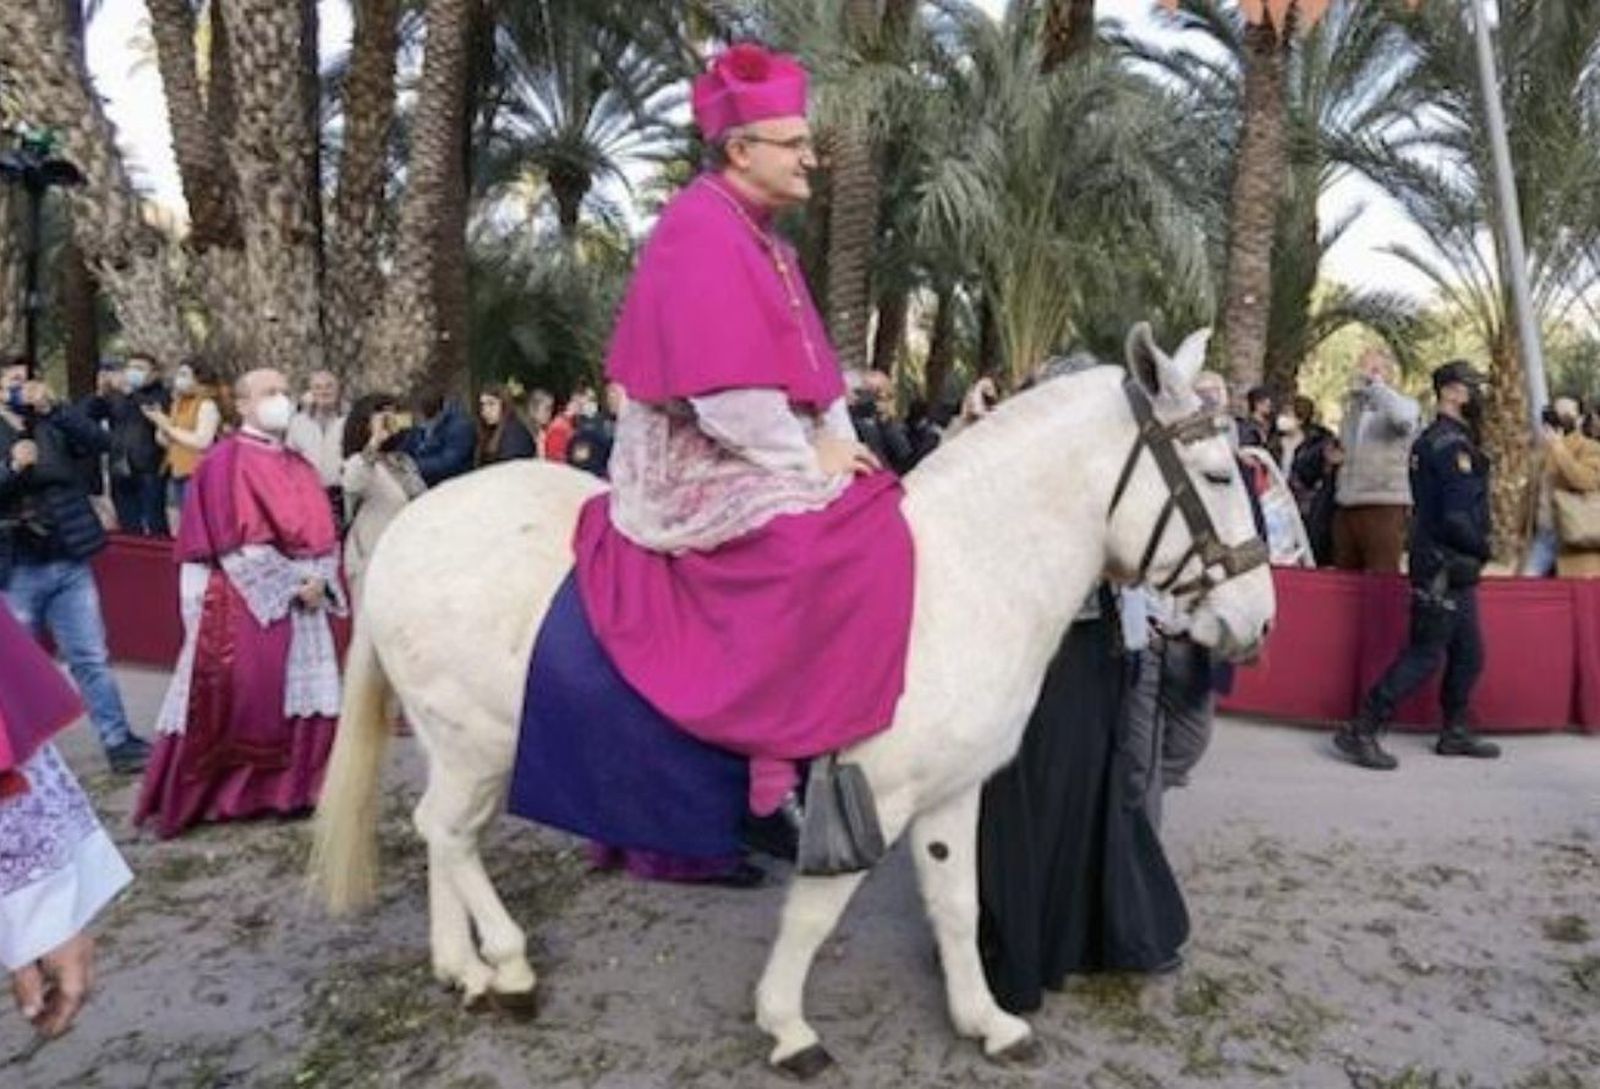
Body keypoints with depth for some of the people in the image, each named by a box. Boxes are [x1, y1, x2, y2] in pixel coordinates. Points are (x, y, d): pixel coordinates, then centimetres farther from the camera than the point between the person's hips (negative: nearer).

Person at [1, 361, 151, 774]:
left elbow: (100, 441, -8)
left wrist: (53, 407, -17)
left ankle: (119, 743, 10)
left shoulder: (51, 426, 6)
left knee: (92, 659, 6)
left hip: (69, 564, 2)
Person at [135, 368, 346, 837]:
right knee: (238, 702, -4)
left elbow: (322, 532, 13)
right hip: (244, 604, -6)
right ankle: (194, 797, 9)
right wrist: (293, 584, -14)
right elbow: (235, 540, -13)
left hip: (303, 602, 7)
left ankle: (288, 788, 17)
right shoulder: (226, 461, -5)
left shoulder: (299, 468, 16)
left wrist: (319, 580, -5)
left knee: (304, 698, 6)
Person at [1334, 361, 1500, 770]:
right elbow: (1456, 518, -22)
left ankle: (1456, 734, 27)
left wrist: (1475, 551, 12)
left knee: (1468, 655, 16)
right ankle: (1360, 732, -5)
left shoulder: (1434, 440, 15)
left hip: (1454, 569, 10)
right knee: (1424, 656, -7)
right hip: (1445, 568, -10)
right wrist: (1483, 548, -6)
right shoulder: (1452, 444, -16)